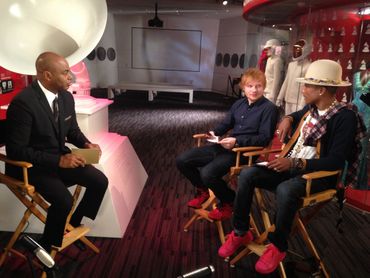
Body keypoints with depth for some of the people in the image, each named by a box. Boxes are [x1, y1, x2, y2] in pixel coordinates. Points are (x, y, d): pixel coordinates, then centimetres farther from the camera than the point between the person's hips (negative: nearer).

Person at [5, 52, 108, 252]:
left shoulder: (66, 97, -1)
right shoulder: (23, 103, -24)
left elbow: (72, 130, 13)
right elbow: (16, 150, -23)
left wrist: (86, 144, -9)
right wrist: (58, 160, -28)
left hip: (61, 158, 7)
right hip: (32, 166, -7)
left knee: (100, 181, -4)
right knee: (63, 200, -28)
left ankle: (73, 224, 19)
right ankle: (45, 247, 0)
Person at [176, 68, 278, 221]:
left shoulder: (269, 108, -7)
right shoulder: (239, 103, 14)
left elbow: (265, 138, -13)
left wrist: (237, 141, -22)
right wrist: (214, 132, 1)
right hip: (225, 146, 8)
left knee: (208, 173, -31)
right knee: (182, 160, -2)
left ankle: (228, 203, 1)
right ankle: (203, 191, 22)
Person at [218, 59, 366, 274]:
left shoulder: (345, 116, -16)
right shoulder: (311, 108, 7)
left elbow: (336, 161, -22)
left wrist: (295, 163, -30)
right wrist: (288, 118, 11)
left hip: (318, 174, -7)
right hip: (292, 165, 7)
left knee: (285, 190, -39)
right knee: (247, 174, -15)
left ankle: (278, 246, -13)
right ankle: (241, 232, -2)